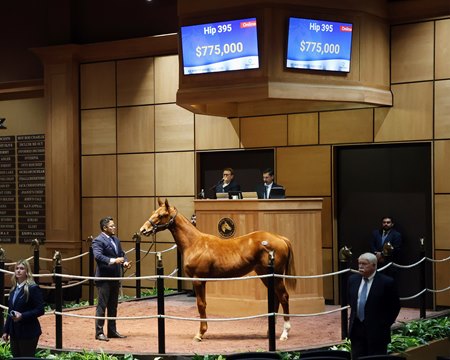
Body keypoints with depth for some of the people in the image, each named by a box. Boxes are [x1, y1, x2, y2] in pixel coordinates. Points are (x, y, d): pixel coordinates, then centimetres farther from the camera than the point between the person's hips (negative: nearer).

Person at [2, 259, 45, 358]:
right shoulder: (14, 289, 12)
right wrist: (6, 331, 11)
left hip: (28, 332, -7)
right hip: (14, 332, 7)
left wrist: (22, 316, -24)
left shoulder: (33, 288, -10)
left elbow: (40, 310, -14)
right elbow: (10, 311, 16)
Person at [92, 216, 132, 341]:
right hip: (104, 278, -8)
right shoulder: (98, 241, -12)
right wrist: (113, 260, -37)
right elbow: (98, 256, -25)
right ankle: (99, 332, 2)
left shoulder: (116, 240, 15)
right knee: (102, 305, -3)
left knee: (113, 306, 14)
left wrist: (125, 262, -6)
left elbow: (121, 254, 15)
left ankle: (112, 331, 22)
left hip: (115, 277, 8)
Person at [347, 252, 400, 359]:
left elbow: (395, 305, -2)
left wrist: (386, 323, -1)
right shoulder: (353, 279, 4)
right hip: (356, 330, 5)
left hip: (377, 331, -5)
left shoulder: (386, 282, -12)